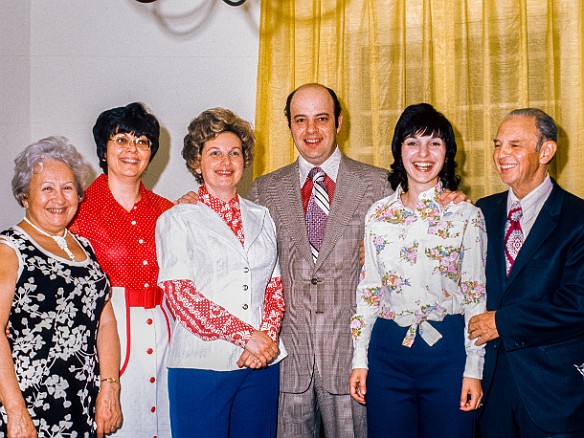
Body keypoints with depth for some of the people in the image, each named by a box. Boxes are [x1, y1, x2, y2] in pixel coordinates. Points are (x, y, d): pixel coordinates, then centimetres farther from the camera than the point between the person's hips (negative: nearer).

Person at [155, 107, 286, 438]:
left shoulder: (261, 218, 14)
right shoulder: (177, 220, 1)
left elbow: (275, 286, 12)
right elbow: (180, 293, -8)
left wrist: (268, 335, -7)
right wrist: (246, 335, -13)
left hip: (262, 362, 4)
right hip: (201, 364, -4)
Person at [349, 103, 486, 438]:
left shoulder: (466, 215, -2)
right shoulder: (378, 215, 4)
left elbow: (476, 296, -2)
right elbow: (367, 290, 8)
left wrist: (474, 370, -5)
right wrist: (359, 360, 5)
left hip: (446, 348, -2)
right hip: (387, 349, 2)